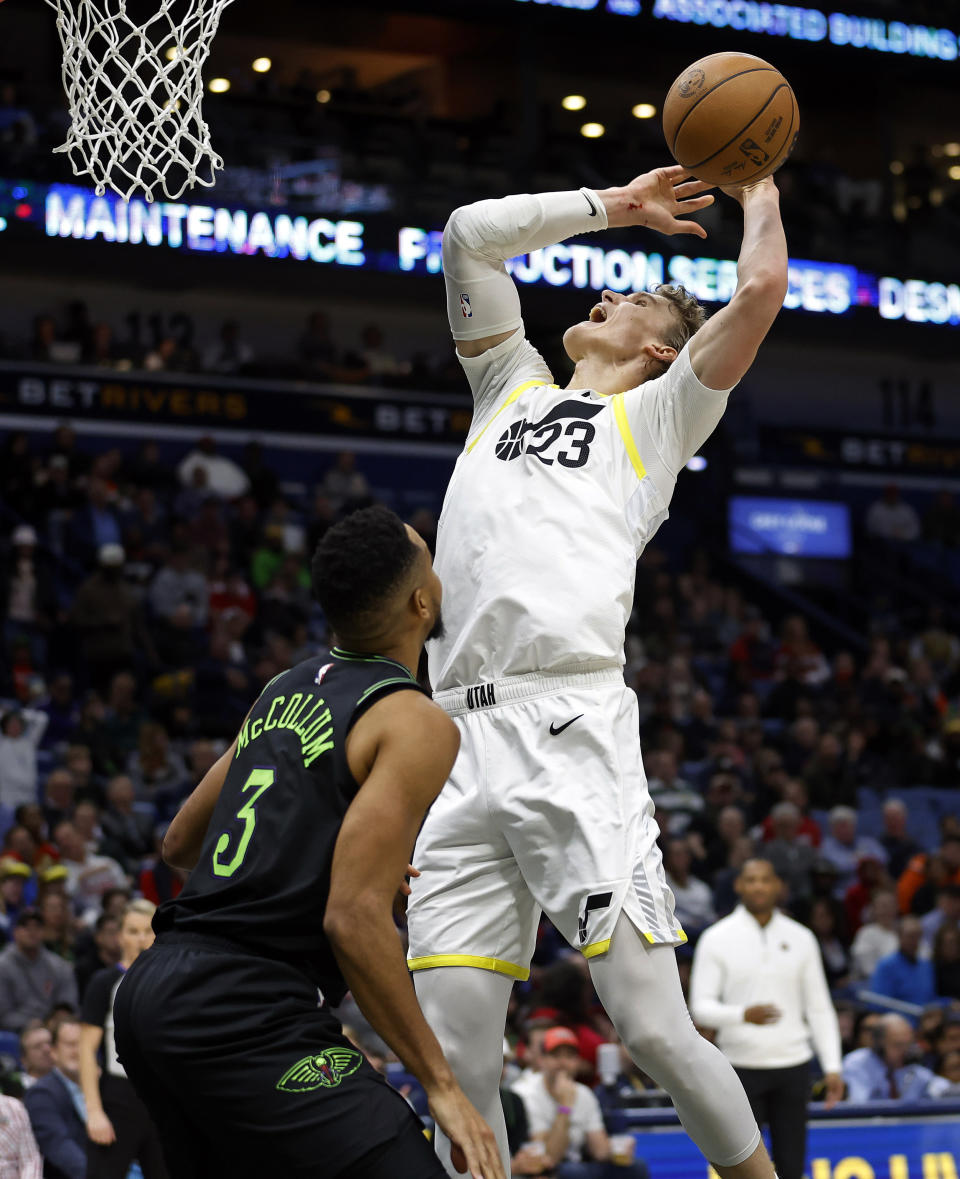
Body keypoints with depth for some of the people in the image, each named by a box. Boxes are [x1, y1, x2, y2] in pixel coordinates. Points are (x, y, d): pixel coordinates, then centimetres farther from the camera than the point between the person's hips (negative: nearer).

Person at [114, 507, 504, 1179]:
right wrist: (440, 1084, -12)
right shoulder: (418, 725, -8)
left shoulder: (287, 690, 16)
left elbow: (180, 843, 27)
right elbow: (354, 920, -18)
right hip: (246, 1015, -9)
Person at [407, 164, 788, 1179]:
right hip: (461, 744, 5)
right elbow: (470, 234, 29)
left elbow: (761, 288, 3)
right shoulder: (514, 386, 29)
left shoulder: (656, 413, 15)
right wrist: (611, 207, 31)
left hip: (572, 734, -5)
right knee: (452, 1050, -3)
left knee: (654, 1028, -10)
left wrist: (758, 186, 20)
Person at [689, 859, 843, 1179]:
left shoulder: (801, 938, 7)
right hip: (742, 1066, -2)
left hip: (792, 1065, 2)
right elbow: (701, 1006, -8)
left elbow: (820, 1008, 10)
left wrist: (832, 1066, 1)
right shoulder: (717, 939, -2)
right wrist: (744, 1015, -27)